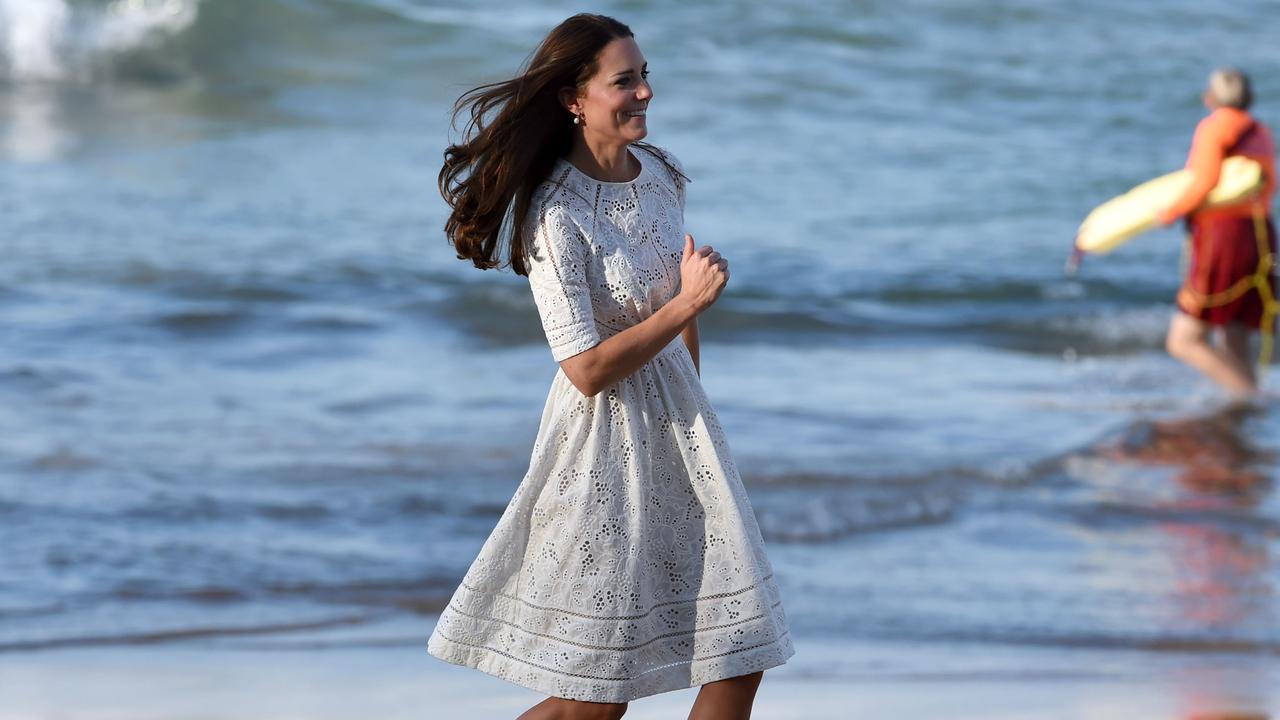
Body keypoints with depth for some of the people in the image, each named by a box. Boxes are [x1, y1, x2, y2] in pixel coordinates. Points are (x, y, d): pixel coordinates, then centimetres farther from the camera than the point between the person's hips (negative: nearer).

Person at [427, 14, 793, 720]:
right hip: (606, 438, -7)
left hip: (678, 423, 7)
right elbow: (588, 370, -21)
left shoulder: (660, 172, 2)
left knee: (739, 661, 3)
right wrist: (687, 303, -20)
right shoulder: (557, 215, -20)